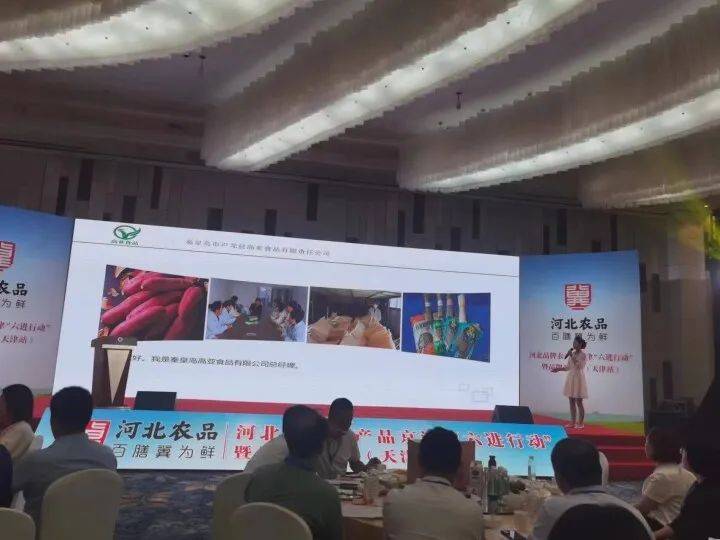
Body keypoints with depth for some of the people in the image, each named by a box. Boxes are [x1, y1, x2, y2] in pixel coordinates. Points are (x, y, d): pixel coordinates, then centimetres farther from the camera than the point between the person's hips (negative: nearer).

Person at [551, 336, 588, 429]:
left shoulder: (583, 355, -9)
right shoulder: (572, 354, 10)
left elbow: (579, 366, -22)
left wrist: (571, 356, -22)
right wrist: (559, 369, 6)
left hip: (578, 379, -7)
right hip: (570, 379, 7)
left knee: (579, 402, -3)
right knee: (571, 402, 8)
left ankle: (581, 423, 5)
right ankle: (572, 422, 14)